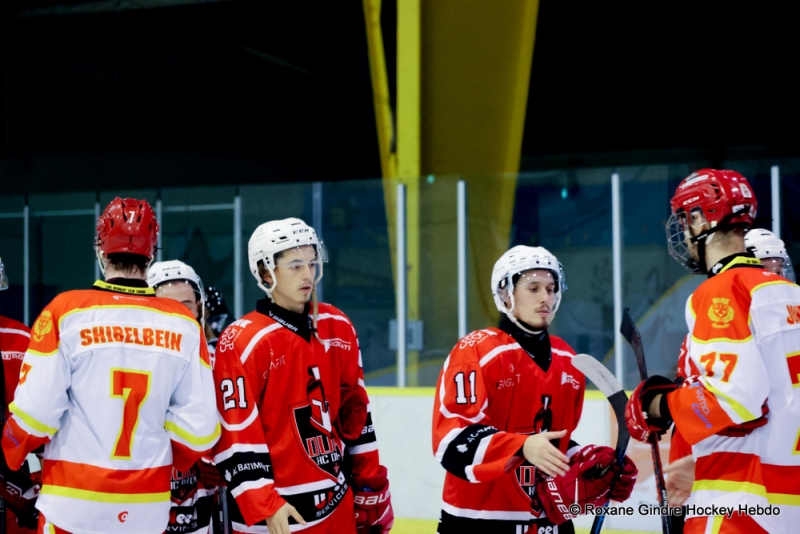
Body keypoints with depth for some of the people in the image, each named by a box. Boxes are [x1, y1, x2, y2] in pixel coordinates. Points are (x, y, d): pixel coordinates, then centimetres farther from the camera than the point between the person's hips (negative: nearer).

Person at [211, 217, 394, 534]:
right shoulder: (241, 343, -12)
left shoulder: (338, 328, 8)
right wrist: (264, 506, -18)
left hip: (337, 506, 7)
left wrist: (369, 481, 15)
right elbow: (236, 438, -14)